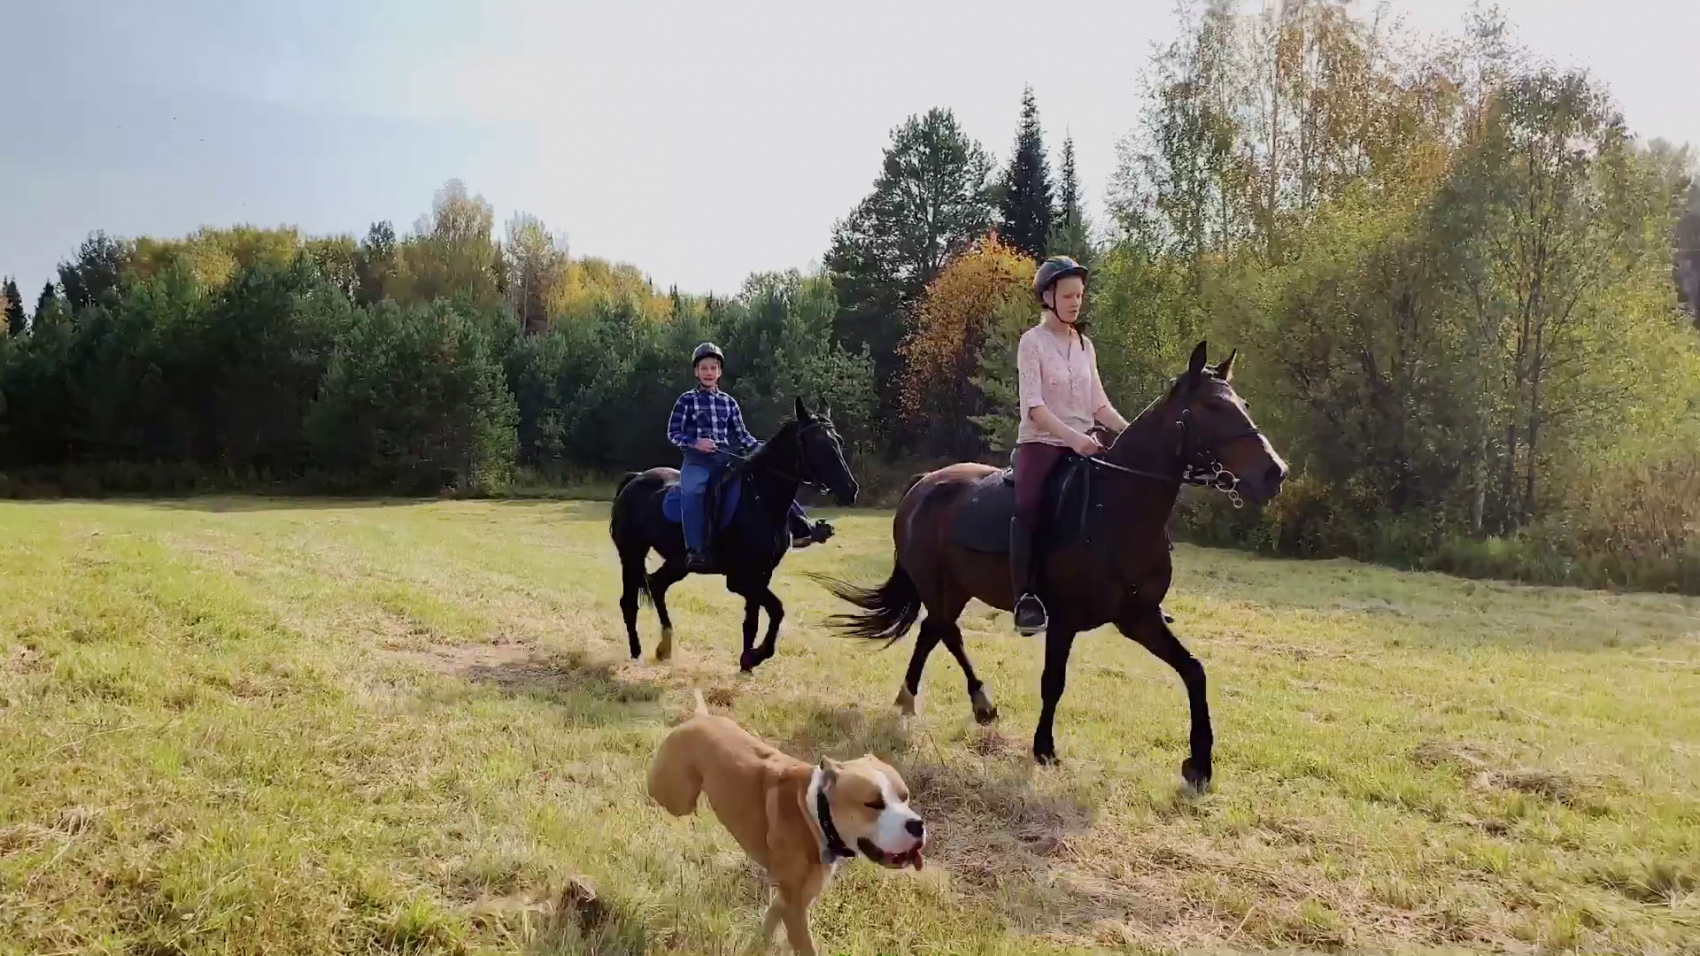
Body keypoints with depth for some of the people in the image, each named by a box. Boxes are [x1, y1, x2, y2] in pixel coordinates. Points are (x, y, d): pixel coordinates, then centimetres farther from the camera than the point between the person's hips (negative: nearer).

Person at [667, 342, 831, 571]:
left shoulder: (729, 402, 15)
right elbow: (673, 433, 2)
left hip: (726, 459, 4)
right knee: (691, 491, -36)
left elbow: (741, 435, 15)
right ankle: (694, 551, -41)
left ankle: (801, 528, -12)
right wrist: (695, 442, -17)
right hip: (697, 460, -4)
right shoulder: (686, 401, 6)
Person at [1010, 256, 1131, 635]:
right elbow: (1033, 406, -15)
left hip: (1083, 445, 6)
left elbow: (1099, 404, 13)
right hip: (1041, 443, -6)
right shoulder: (1033, 341, -4)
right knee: (1028, 508, -31)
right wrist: (1072, 436, -28)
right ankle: (1026, 601, -30)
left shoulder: (1085, 345, 14)